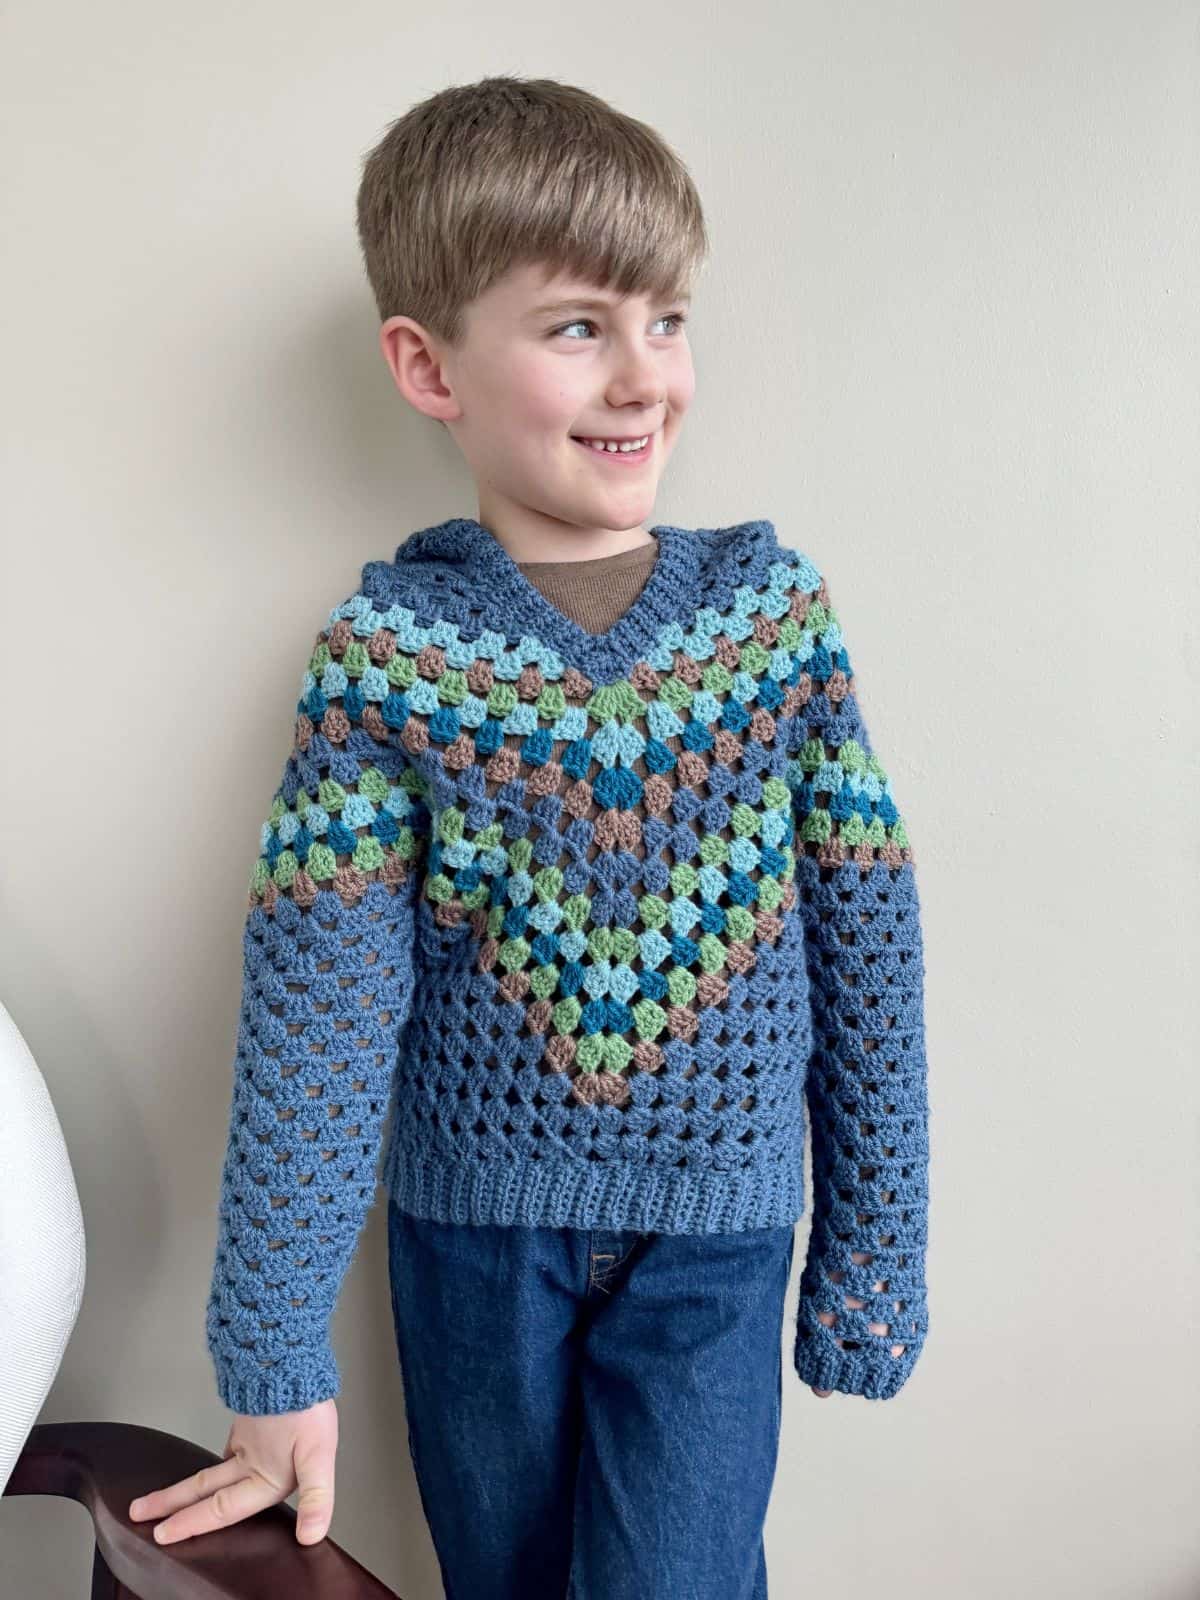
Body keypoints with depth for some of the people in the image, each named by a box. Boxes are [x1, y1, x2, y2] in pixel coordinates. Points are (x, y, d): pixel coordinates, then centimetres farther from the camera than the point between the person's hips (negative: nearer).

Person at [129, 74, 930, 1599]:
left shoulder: (776, 609, -6)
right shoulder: (383, 652, -10)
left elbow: (867, 958, -3)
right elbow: (314, 1013, -11)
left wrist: (873, 1260, 1)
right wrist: (278, 1360, -9)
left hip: (712, 1240, 0)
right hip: (471, 1228, 1)